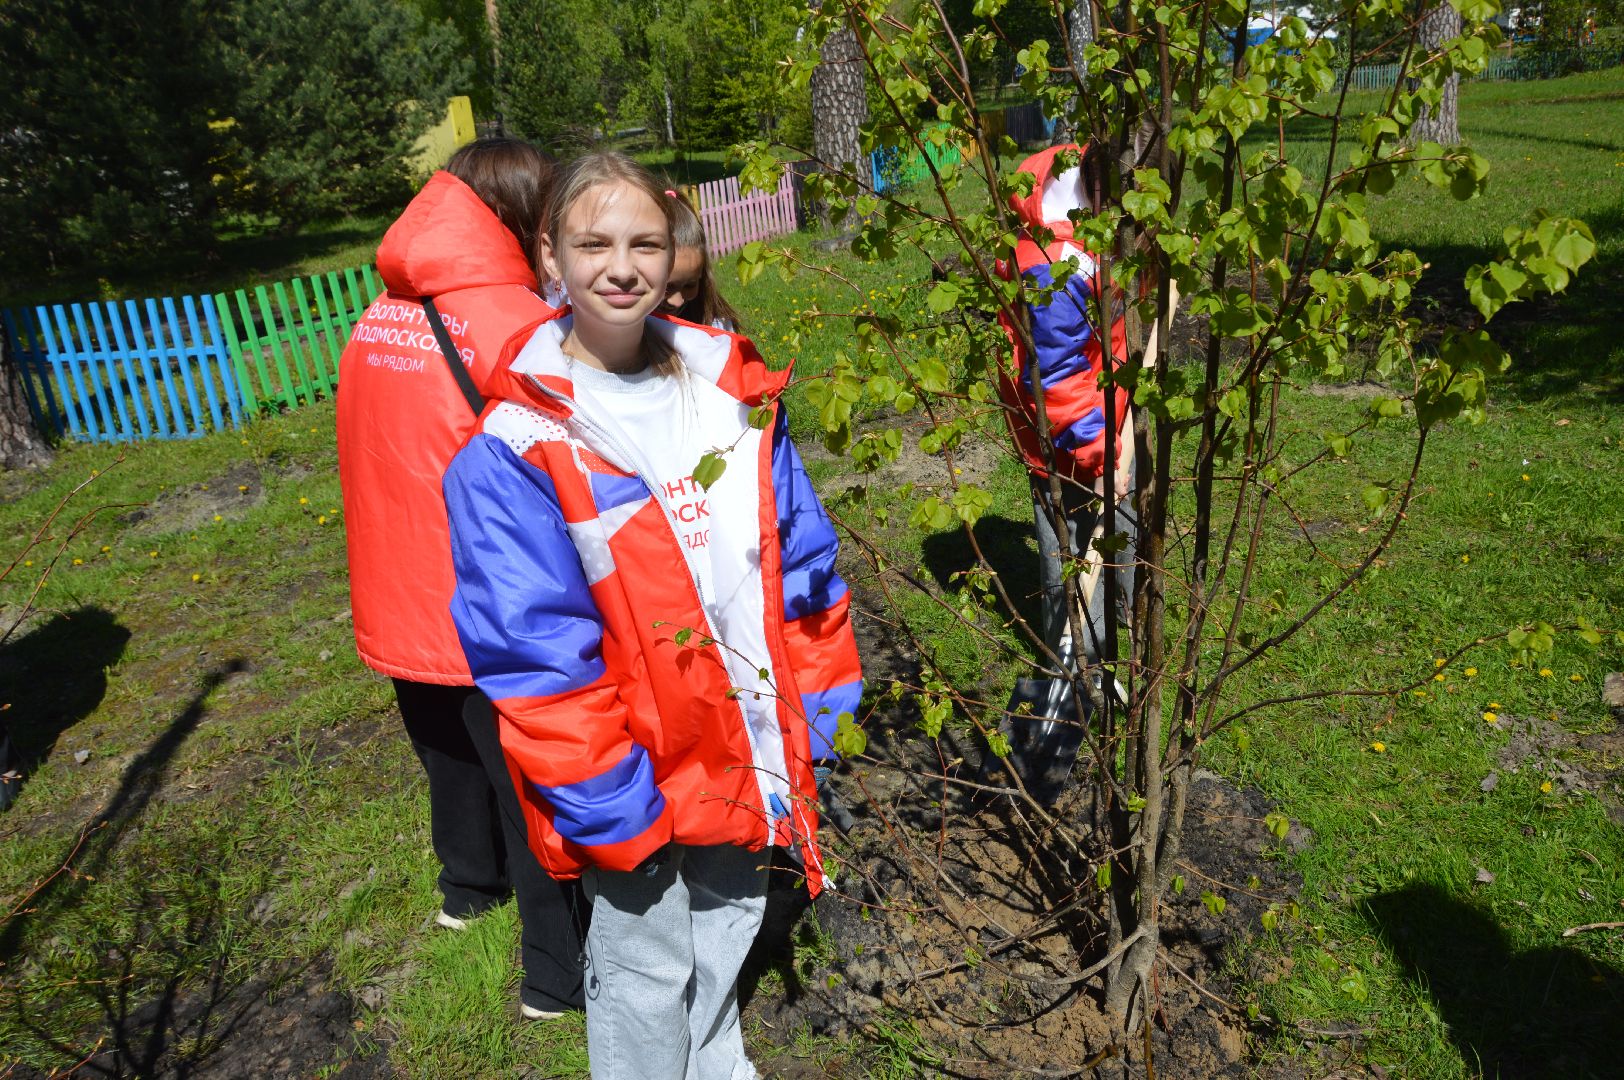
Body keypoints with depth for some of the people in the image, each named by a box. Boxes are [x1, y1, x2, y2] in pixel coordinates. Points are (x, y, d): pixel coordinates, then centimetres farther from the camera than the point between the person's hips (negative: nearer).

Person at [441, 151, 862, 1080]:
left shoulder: (732, 392, -2)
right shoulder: (513, 442, -17)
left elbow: (803, 563, 3)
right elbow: (533, 647, -17)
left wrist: (815, 716, 3)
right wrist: (611, 810, -16)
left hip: (749, 756, 5)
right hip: (640, 783, -5)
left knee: (728, 934, 27)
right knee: (648, 976, 16)